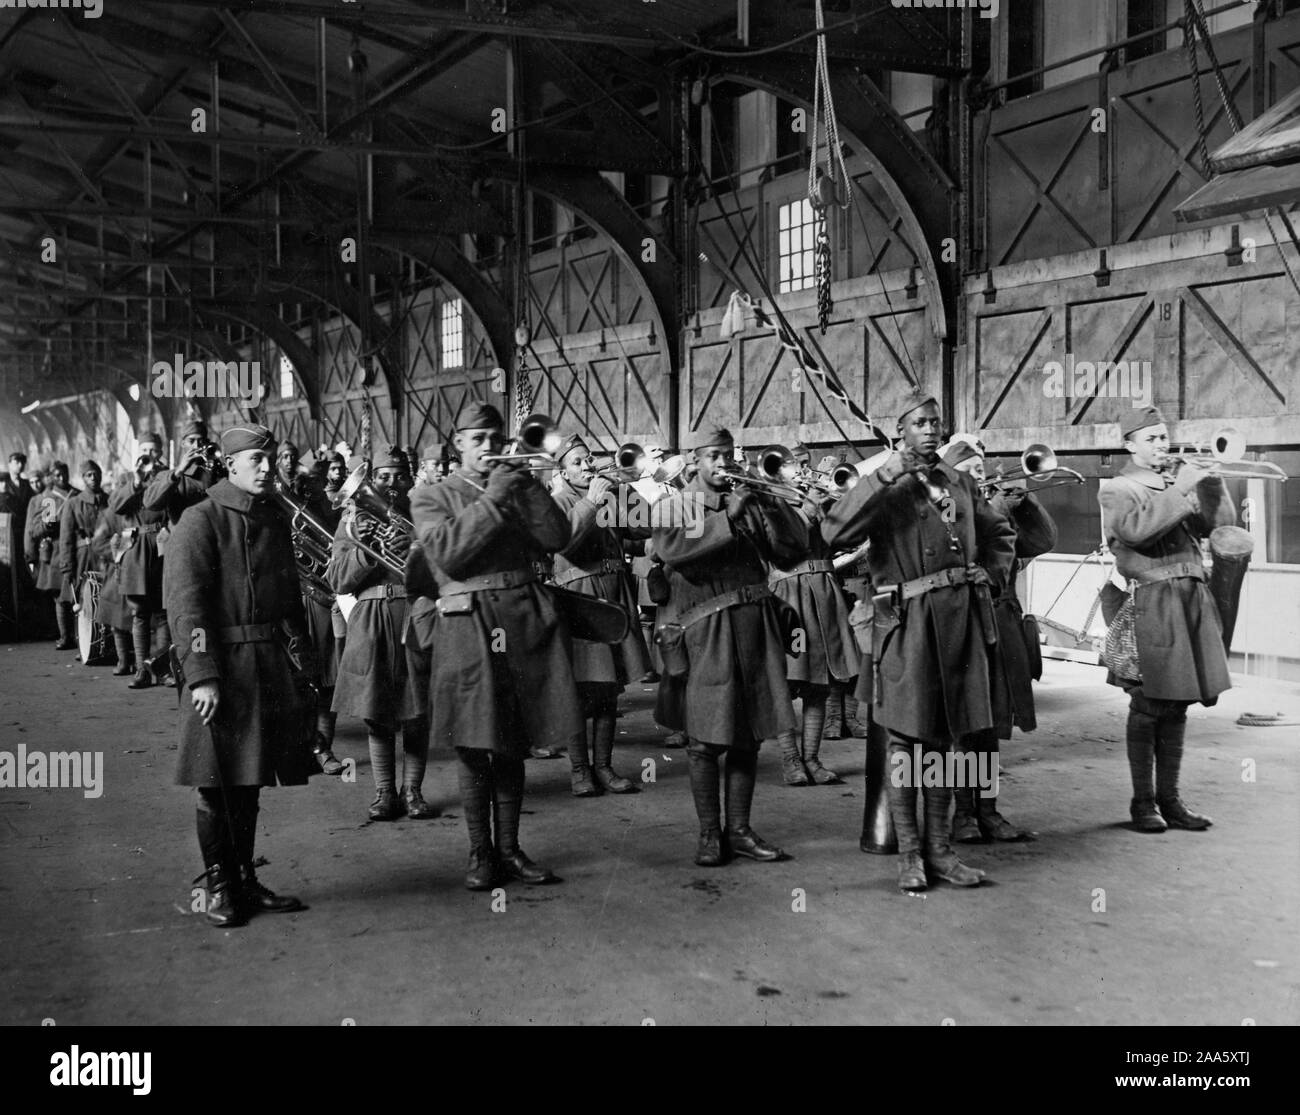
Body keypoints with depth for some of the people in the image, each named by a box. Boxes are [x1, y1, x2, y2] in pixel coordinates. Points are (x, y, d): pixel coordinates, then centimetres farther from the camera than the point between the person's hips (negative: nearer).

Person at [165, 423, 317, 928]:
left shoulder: (277, 521, 14)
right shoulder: (200, 521, -7)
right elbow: (184, 602, -14)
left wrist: (302, 662, 9)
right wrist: (201, 675, -20)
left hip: (272, 667, 6)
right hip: (224, 664, -6)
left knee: (249, 782, 14)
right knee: (218, 785, 2)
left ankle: (245, 881, 24)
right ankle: (219, 887, 15)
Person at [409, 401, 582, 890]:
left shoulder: (518, 489, 18)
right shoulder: (431, 497, 8)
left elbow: (556, 539, 3)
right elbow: (446, 553, -10)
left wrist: (529, 486, -6)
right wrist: (492, 500, -11)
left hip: (525, 624, 3)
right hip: (468, 628, -3)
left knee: (512, 746, 9)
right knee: (474, 747, 0)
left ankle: (509, 849, 18)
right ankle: (480, 853, 12)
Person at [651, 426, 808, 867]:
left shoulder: (750, 502, 16)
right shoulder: (676, 505, 5)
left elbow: (793, 549, 6)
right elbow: (671, 549, -16)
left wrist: (769, 505, -7)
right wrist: (727, 518, -18)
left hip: (754, 627, 4)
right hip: (703, 632, -4)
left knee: (748, 735, 7)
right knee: (705, 740, -2)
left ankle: (739, 829, 17)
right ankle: (709, 833, 8)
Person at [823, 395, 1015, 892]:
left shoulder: (959, 482, 14)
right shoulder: (884, 486, -2)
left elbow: (1001, 533, 30)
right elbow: (835, 534, -20)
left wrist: (989, 575, 14)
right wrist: (883, 478, -23)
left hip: (960, 620, 5)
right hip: (909, 621, -5)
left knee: (942, 737, 11)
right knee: (905, 738, 0)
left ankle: (939, 848, 19)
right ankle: (908, 854, 8)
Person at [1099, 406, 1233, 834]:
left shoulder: (1180, 481, 19)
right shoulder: (1117, 489, 1)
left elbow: (1219, 523, 11)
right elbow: (1135, 529, -18)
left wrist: (1212, 483, -3)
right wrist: (1178, 491, -18)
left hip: (1192, 598, 5)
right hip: (1151, 601, -5)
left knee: (1177, 704, 8)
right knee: (1148, 706, -2)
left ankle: (1169, 798, 16)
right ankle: (1143, 801, 7)